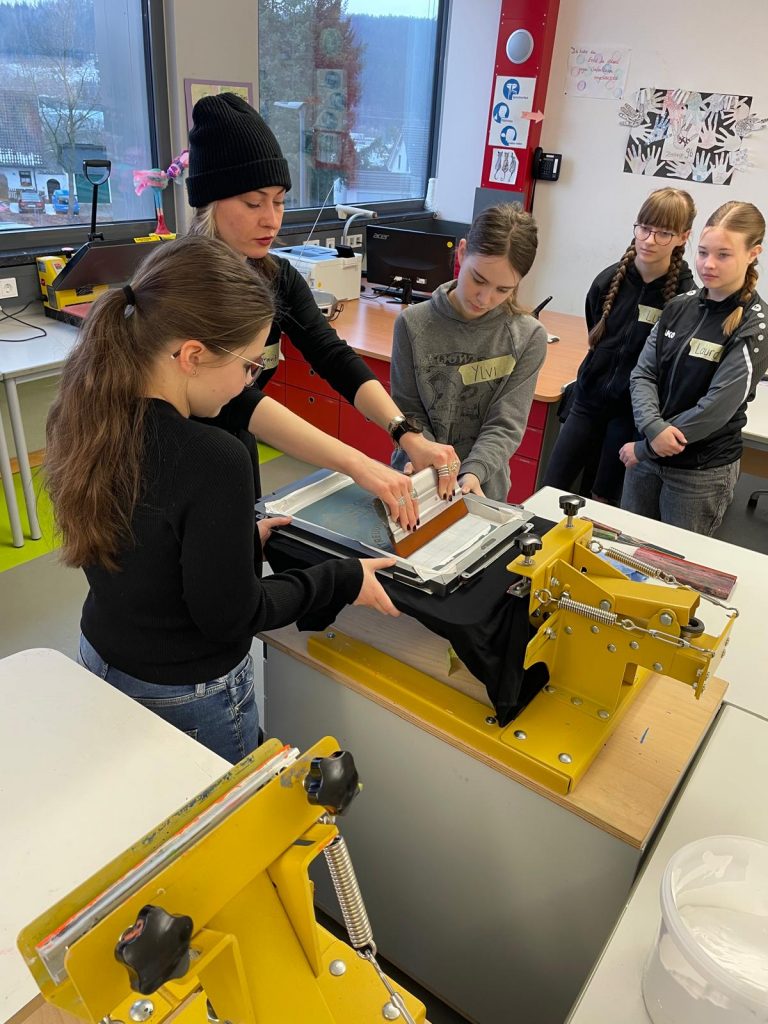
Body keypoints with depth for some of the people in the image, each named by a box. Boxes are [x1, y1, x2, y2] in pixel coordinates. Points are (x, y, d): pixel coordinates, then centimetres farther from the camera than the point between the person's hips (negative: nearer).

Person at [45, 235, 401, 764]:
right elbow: (230, 618, -23)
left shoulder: (87, 419, -10)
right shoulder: (212, 461, -34)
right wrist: (342, 580, -13)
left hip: (101, 664, 7)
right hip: (188, 699, -7)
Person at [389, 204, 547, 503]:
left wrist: (474, 472, -24)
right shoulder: (413, 324, -3)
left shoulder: (528, 338, -5)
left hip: (481, 491, -1)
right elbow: (409, 411, 0)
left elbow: (505, 425, -7)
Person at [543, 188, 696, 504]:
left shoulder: (685, 296, -14)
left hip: (633, 411, -3)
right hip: (590, 400, 4)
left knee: (603, 498, 9)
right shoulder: (609, 280, -2)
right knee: (551, 489, 7)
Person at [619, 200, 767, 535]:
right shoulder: (679, 307, 3)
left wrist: (644, 447, -16)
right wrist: (655, 428, -20)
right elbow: (643, 374, -2)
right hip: (647, 456, 5)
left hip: (703, 472, -4)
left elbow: (716, 407, -18)